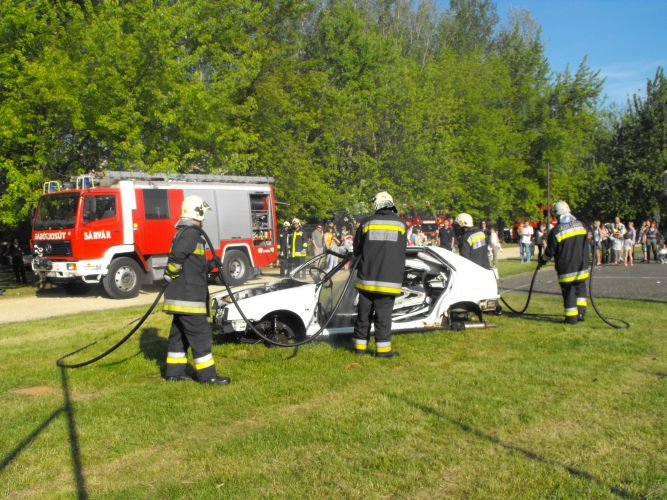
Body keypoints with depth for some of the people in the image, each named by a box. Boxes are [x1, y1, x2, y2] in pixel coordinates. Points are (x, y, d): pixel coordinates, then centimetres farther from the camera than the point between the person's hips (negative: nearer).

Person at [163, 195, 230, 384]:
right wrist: (169, 277, -15)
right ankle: (207, 374, -1)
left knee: (179, 333, 15)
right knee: (200, 334, -5)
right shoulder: (191, 233, -15)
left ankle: (174, 370, 23)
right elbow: (177, 256, -28)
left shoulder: (184, 232, 18)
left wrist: (210, 265, 14)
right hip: (188, 296, -10)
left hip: (182, 295, 10)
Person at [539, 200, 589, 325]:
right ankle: (581, 313, 16)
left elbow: (550, 251, -8)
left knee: (569, 292, 4)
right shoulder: (580, 225, 3)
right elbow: (585, 245, 13)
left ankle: (571, 317, 8)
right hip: (581, 267, 5)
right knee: (580, 289, 20)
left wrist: (542, 261, 9)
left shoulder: (555, 231, -14)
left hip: (566, 268, -4)